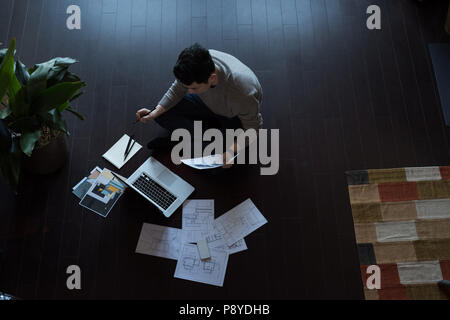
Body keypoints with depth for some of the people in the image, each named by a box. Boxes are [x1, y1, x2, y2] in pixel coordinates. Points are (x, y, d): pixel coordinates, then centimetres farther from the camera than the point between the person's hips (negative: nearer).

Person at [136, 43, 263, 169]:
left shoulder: (243, 92, -43)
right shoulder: (197, 65, -29)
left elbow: (253, 127, -26)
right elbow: (177, 90, -9)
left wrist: (233, 149, -39)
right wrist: (155, 112, -18)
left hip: (235, 116, -4)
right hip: (208, 102, 4)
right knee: (162, 114, -11)